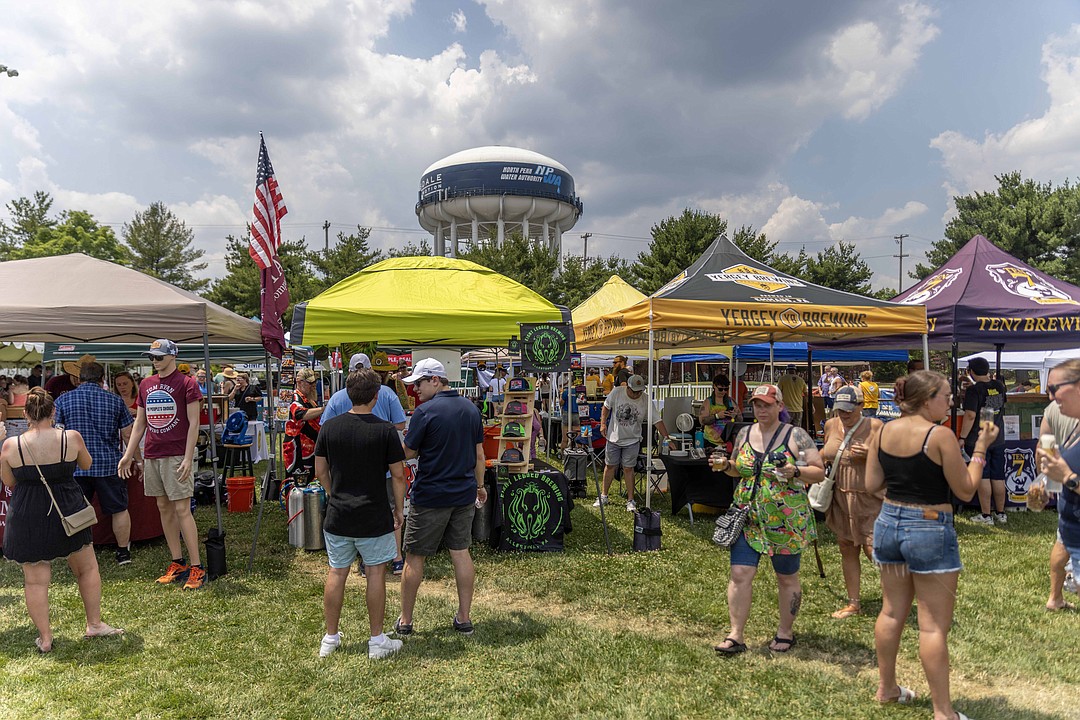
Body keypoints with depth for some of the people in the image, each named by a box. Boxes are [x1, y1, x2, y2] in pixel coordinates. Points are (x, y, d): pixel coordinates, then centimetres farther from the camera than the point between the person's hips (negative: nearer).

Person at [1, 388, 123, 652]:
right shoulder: (71, 438, -12)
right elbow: (86, 465, 7)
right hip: (68, 513, 0)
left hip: (28, 519, 0)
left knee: (35, 580, 10)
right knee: (87, 568, 18)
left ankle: (44, 638, 16)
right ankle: (94, 624, 25)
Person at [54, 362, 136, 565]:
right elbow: (128, 435, 2)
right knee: (119, 509, 11)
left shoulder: (63, 400, 2)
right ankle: (123, 552, 18)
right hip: (109, 464, 0)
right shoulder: (115, 400, 2)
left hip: (75, 466, 0)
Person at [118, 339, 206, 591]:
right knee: (164, 509, 9)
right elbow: (139, 423, 19)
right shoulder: (146, 385, 13)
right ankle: (177, 564, 18)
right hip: (152, 455, 7)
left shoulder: (186, 383, -6)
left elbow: (193, 423, -9)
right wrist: (128, 454, 12)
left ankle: (196, 568, -3)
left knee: (182, 509, -8)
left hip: (177, 455, -7)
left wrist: (188, 458, -16)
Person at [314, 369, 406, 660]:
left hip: (337, 516, 3)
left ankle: (330, 638, 25)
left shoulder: (329, 427, -2)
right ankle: (377, 641, 17)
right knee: (376, 573, 9)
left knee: (336, 573, 14)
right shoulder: (385, 430, -12)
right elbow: (398, 474, -8)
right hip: (374, 517, -3)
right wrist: (399, 509, 4)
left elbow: (320, 471, 5)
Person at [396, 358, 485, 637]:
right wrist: (479, 485, 20)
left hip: (431, 496, -6)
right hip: (464, 494, 6)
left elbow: (409, 452, -10)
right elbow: (479, 454, 11)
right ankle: (464, 619, 19)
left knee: (415, 557, 8)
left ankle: (405, 621, 19)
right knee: (461, 553, 13)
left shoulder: (425, 412, -15)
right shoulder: (471, 409, 5)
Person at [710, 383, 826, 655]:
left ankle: (785, 632, 30)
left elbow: (819, 472, -5)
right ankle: (736, 635, 4)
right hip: (748, 517, 3)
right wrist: (725, 465, 0)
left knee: (787, 578, 11)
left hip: (787, 520, -3)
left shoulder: (796, 436, -5)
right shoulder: (745, 434, 8)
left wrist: (795, 473, -23)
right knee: (740, 573, -5)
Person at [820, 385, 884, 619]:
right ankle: (854, 602, 22)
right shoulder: (831, 425, 7)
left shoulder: (874, 426, -9)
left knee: (873, 549, -9)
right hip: (841, 498, 5)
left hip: (870, 499, -5)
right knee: (847, 550, 10)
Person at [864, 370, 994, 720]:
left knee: (892, 611, 18)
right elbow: (966, 490, -9)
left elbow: (872, 485, 4)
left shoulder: (882, 433, 0)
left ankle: (887, 687, 32)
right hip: (929, 530, -6)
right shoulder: (940, 435, -16)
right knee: (934, 624, 3)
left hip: (889, 523, 6)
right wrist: (981, 448, 0)